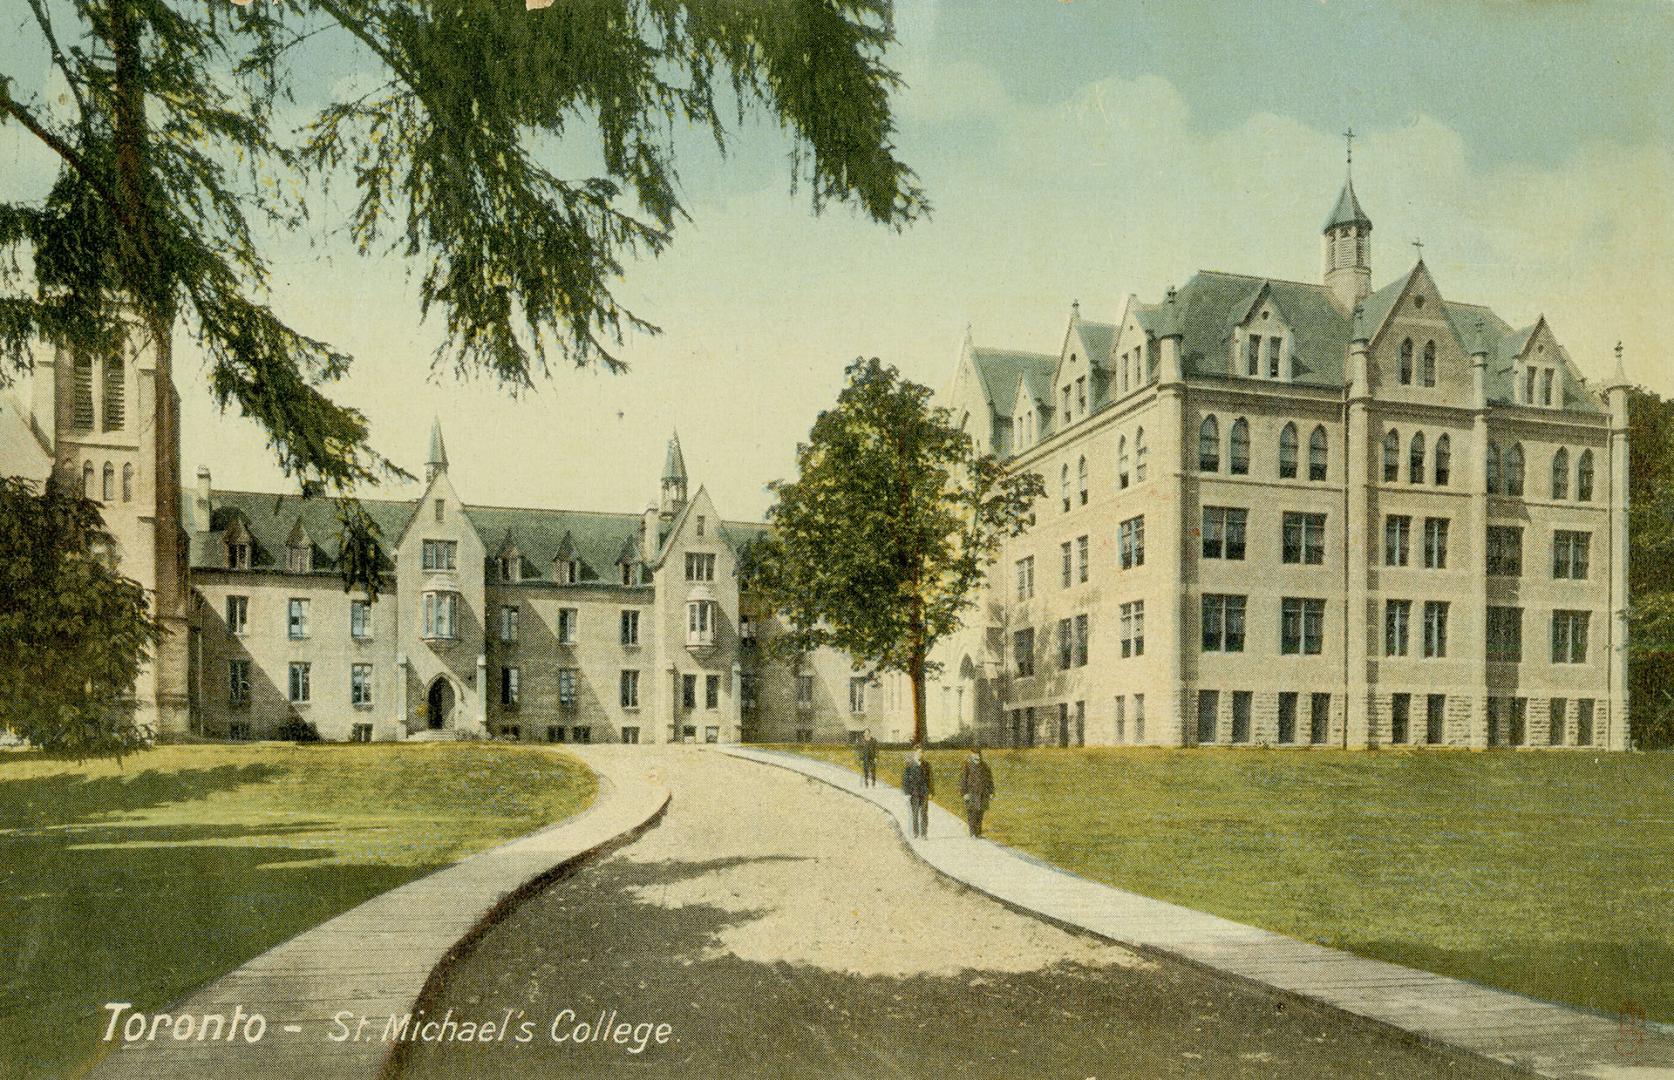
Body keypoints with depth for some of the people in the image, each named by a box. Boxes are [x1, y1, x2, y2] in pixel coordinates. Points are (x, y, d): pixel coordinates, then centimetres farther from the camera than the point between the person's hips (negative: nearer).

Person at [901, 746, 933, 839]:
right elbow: (905, 778, -3)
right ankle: (915, 834, 7)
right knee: (914, 814, 0)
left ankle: (924, 834, 11)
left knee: (924, 814, 4)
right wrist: (907, 793, -8)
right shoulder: (909, 764, -3)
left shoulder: (926, 764, 7)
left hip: (924, 793, 3)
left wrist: (930, 792, 4)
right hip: (913, 793, -3)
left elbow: (930, 779, 10)